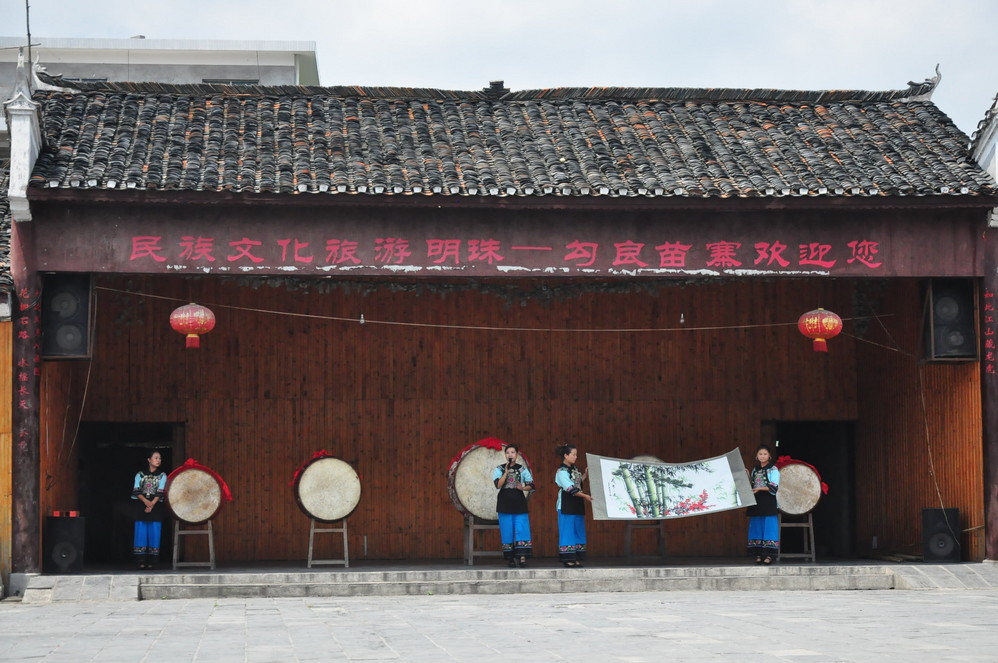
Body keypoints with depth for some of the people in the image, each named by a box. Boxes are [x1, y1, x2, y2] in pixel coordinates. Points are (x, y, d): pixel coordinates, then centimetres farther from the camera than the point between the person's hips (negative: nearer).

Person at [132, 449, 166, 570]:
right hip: (141, 506, 0)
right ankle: (141, 562, -6)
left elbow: (160, 492, -2)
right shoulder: (140, 474, 11)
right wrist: (145, 501, -15)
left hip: (156, 506, 0)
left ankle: (152, 562, -4)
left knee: (154, 534, -5)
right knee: (141, 533, -5)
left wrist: (152, 504, -14)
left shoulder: (162, 475, 9)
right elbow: (136, 491, 1)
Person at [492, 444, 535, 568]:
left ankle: (522, 557, -13)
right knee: (507, 531, -1)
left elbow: (531, 485, 6)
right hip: (505, 503, 0)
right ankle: (510, 558, 4)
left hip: (519, 502, 0)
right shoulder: (499, 469, 6)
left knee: (521, 529, -10)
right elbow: (498, 484, -9)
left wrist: (523, 488, -15)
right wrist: (506, 472, -15)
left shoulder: (522, 469, 7)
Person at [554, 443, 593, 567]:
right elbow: (570, 488, -20)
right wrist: (585, 496, -21)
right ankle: (567, 558, -3)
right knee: (568, 531, -6)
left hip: (577, 506, 9)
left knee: (578, 532, 7)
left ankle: (576, 558, 10)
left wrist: (586, 474, 14)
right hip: (567, 506, -9)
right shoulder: (561, 472, -13)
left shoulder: (574, 469, 14)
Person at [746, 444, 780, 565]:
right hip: (756, 502, 6)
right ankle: (759, 554, 2)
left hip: (768, 502, -6)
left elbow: (774, 487, -9)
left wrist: (760, 488, -18)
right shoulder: (755, 470, 16)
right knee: (757, 527, 2)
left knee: (769, 526, -9)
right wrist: (748, 477, 5)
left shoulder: (773, 470, -1)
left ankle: (769, 554, -10)